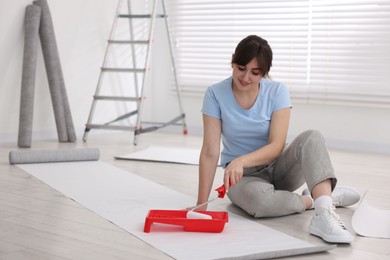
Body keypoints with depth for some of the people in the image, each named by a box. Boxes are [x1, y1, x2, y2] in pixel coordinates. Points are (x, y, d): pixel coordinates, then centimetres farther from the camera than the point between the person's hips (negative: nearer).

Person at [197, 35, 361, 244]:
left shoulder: (277, 91, -10)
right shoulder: (215, 94, -12)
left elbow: (276, 146, -19)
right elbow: (210, 151, -17)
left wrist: (242, 160, -38)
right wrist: (201, 203, -25)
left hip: (277, 166, 1)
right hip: (243, 175, -1)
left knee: (311, 137, -29)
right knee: (257, 198, -38)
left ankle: (324, 215, -46)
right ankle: (323, 197, -15)